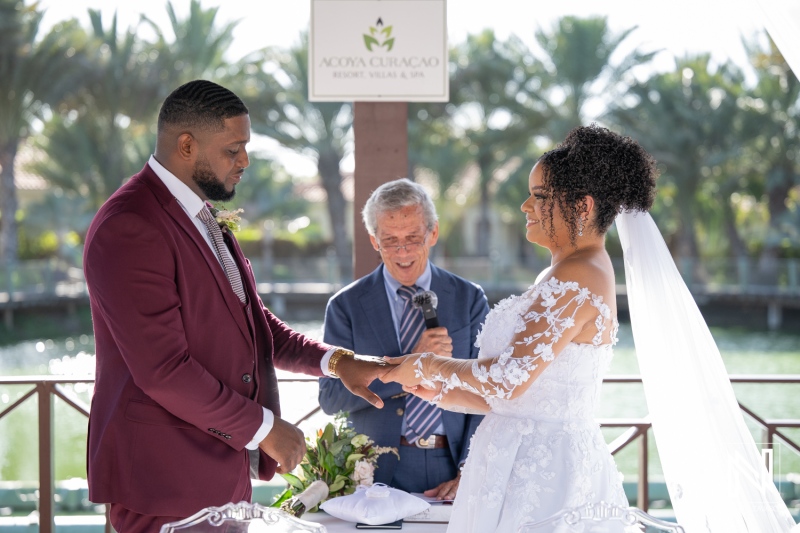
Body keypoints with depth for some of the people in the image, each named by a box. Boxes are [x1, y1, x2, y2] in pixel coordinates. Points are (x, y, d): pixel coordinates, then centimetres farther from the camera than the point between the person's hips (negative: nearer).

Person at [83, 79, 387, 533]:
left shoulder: (203, 219, 15)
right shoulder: (129, 228, -17)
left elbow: (254, 320, 19)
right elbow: (161, 369, -22)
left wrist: (335, 361, 3)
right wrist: (264, 428, -14)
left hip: (220, 473, 9)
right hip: (164, 481, -9)